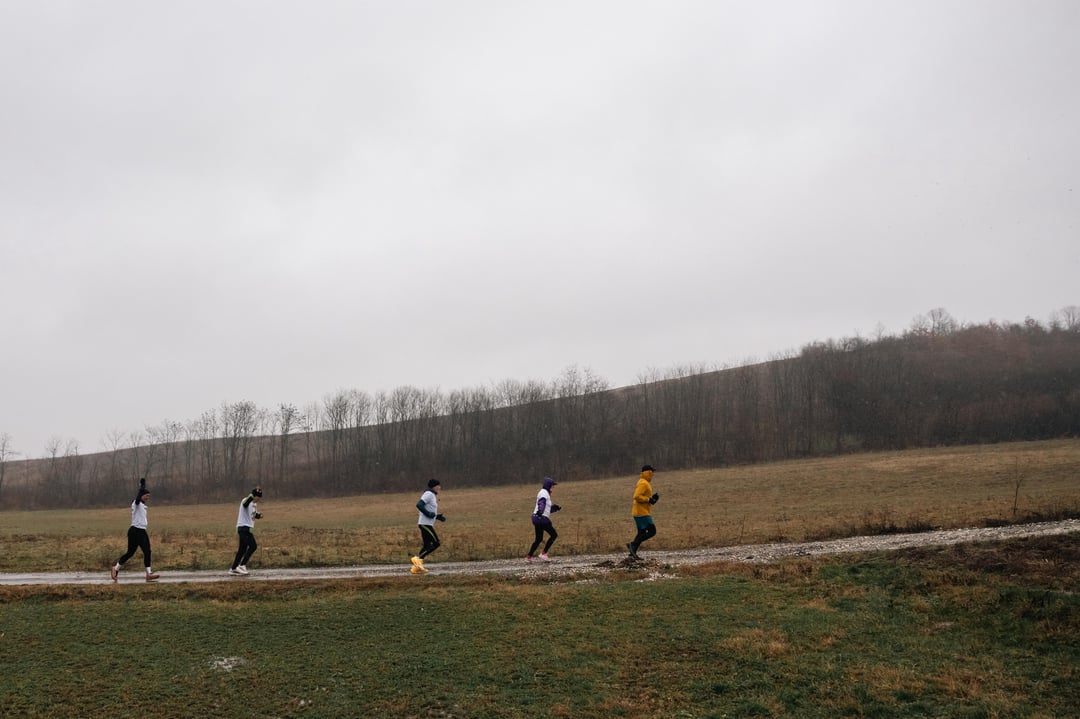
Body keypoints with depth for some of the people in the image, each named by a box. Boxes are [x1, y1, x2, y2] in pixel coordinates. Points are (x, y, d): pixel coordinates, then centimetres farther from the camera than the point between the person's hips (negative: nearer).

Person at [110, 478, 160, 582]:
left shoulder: (143, 505, 15)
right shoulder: (136, 503, -11)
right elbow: (139, 494, -27)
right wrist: (142, 484, -27)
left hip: (142, 531, 8)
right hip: (134, 531, -8)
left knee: (147, 552, 0)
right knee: (130, 552, -4)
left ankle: (149, 574, -2)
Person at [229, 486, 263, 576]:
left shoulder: (254, 504, 14)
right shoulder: (246, 501, -14)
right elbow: (246, 503, -39)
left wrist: (258, 515, 4)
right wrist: (254, 494, -53)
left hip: (247, 528, 9)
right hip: (244, 527, -9)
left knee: (242, 548, 10)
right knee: (253, 546, -14)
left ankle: (234, 569, 15)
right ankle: (242, 565, -11)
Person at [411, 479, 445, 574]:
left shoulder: (433, 495, 21)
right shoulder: (428, 494, -9)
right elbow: (419, 505, -22)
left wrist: (438, 517, 13)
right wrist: (428, 514, -22)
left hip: (428, 524, 10)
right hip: (425, 523, -10)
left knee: (427, 546, 9)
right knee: (436, 543, -12)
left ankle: (416, 567, 8)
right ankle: (418, 558, -13)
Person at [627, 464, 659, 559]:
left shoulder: (646, 483, 18)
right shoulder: (643, 483, -15)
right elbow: (637, 496, -25)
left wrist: (652, 497, 11)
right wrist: (649, 500, -20)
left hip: (642, 512, 10)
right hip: (642, 512, -10)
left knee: (642, 533, 11)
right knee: (652, 531, -10)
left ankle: (633, 552, 9)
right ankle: (632, 544, -12)